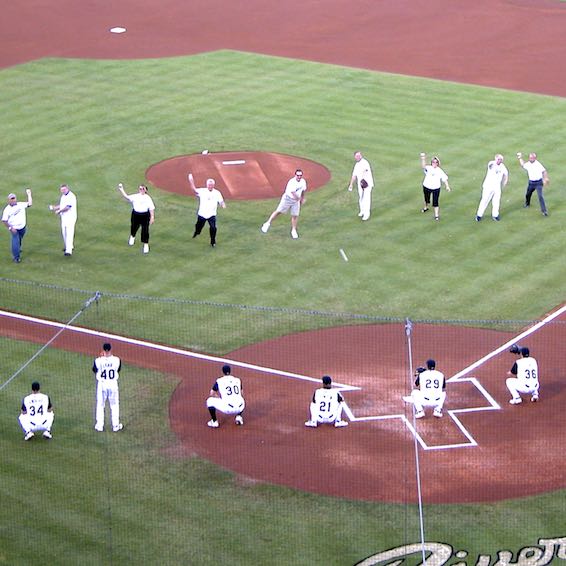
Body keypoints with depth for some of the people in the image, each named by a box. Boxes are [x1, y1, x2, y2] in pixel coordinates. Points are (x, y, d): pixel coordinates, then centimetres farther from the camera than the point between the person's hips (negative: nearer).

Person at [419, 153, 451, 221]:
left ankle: (436, 215, 3)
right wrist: (423, 159, -46)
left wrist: (447, 186, -7)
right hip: (427, 187, 1)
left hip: (436, 188, -1)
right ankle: (426, 207, 52)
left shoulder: (440, 171, -5)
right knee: (427, 199, 22)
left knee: (435, 202, -4)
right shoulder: (428, 168, -8)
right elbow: (423, 166, -29)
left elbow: (444, 178, 0)